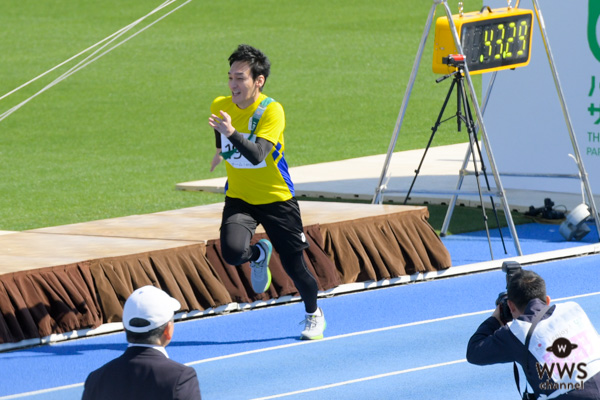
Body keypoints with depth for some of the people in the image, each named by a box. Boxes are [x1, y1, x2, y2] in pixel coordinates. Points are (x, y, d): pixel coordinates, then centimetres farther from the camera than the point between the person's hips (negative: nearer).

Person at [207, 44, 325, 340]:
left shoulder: (271, 111, -21)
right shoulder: (220, 106, -7)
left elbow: (258, 154, -36)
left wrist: (232, 133, -50)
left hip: (276, 199, -3)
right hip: (238, 198, 3)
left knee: (294, 266, 3)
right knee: (232, 251, -26)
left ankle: (313, 315, 34)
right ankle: (259, 254, 12)